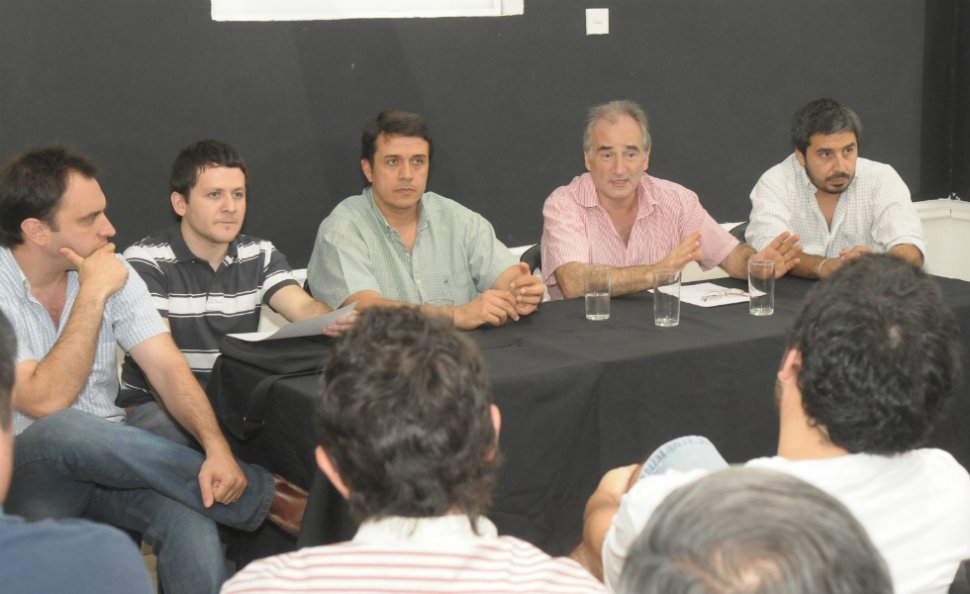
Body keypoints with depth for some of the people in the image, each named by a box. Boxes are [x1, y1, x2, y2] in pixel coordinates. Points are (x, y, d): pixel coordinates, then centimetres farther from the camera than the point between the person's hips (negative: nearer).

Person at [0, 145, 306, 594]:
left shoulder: (112, 272, 1)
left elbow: (167, 367, -7)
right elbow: (46, 402, -24)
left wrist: (216, 448, -25)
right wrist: (92, 295, -22)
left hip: (107, 459, 3)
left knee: (192, 522, -31)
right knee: (62, 431, -38)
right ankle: (265, 496, -25)